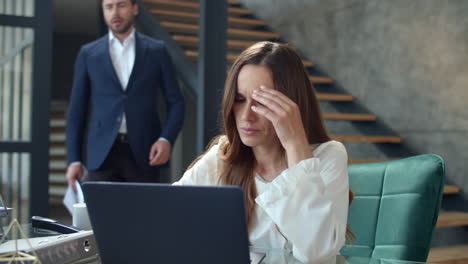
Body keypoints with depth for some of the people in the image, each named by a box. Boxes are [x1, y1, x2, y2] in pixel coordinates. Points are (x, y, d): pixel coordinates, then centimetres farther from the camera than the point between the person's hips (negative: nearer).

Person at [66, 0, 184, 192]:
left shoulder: (156, 50, 7)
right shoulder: (88, 53, 9)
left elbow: (175, 102, 7)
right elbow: (77, 110, 9)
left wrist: (166, 139, -10)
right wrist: (74, 159, 2)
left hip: (143, 153, 0)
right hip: (102, 154, 1)